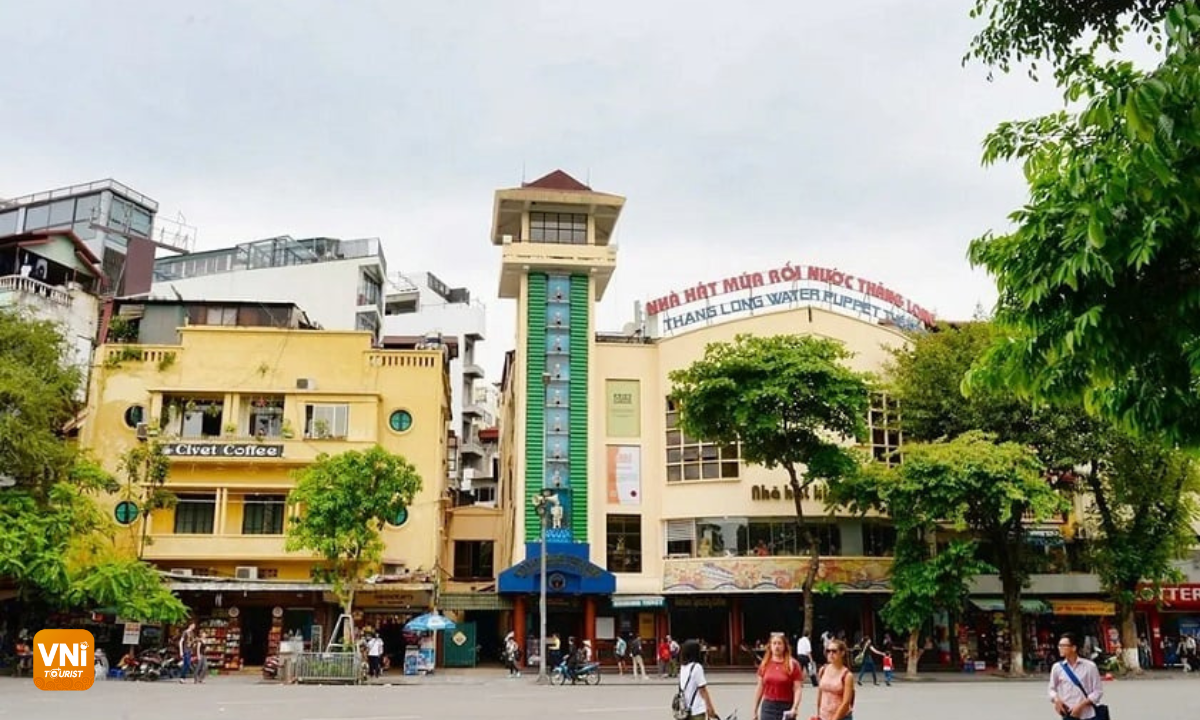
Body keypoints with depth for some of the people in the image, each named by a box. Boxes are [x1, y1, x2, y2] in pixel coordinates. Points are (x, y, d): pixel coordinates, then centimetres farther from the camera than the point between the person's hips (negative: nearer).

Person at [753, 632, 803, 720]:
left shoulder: (793, 665, -5)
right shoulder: (764, 664, 5)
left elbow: (798, 689, -9)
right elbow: (760, 688, 10)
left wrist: (795, 708, -21)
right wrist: (755, 710, 10)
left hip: (786, 709, -3)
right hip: (768, 707, 3)